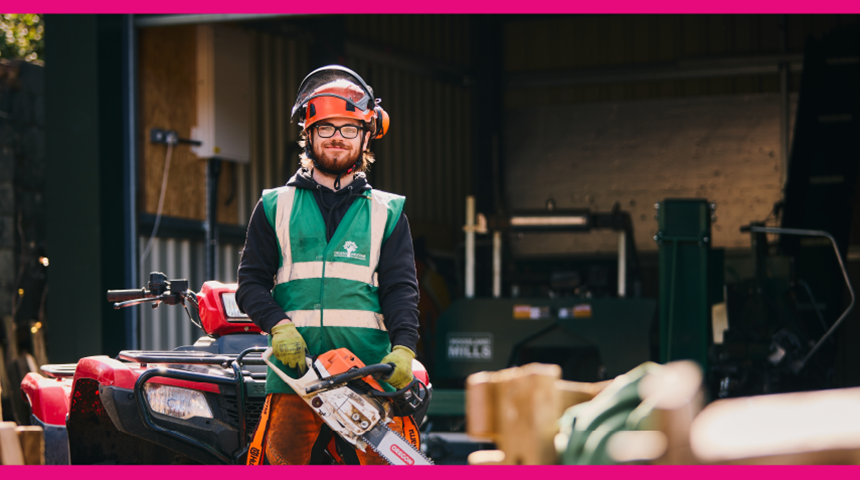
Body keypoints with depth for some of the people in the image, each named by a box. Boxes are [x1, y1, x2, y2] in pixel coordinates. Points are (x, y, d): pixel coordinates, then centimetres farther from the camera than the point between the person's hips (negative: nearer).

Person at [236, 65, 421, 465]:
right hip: (295, 370, 0)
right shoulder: (275, 207, 17)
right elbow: (251, 281, 12)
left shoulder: (386, 212, 17)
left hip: (372, 372, 0)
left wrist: (403, 347, -10)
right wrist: (278, 326, -8)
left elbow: (401, 289, 8)